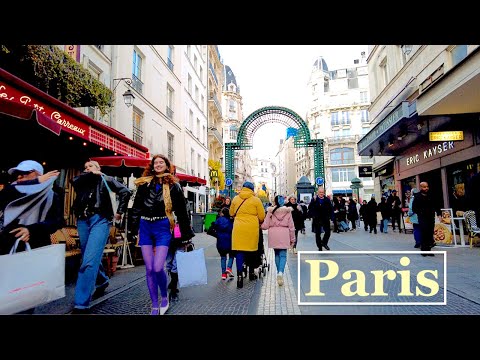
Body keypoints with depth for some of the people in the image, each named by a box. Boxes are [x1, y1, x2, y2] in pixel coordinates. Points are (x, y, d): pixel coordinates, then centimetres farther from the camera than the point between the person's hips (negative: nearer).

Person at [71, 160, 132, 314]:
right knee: (91, 257, 17)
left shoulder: (106, 179, 10)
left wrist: (119, 211, -2)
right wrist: (91, 174, 4)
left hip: (100, 220, -5)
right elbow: (74, 180, -4)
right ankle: (102, 281, 43)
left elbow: (125, 191, 0)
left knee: (89, 261, -14)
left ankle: (81, 304, -12)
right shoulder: (82, 182, 20)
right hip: (82, 221, 6)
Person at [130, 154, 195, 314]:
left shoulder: (173, 186, 3)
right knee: (149, 269, 5)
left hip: (163, 227, -3)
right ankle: (154, 306, 19)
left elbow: (182, 212, 2)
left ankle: (165, 296, 17)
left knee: (158, 268, -12)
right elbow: (136, 208, 13)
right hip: (145, 227, 3)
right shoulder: (144, 184, 10)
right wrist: (134, 229, 9)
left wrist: (186, 237, 0)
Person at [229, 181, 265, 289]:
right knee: (251, 250, 14)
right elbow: (262, 217, 1)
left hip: (238, 228, 1)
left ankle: (239, 275, -7)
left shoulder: (235, 199, 7)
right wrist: (257, 223, 21)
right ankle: (251, 272, 28)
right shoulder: (256, 200, 0)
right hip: (252, 228, -1)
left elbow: (231, 213, 17)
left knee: (239, 251, 1)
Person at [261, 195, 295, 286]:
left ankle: (279, 273, 21)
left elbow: (265, 226, -3)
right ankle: (281, 272, -17)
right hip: (284, 235, -1)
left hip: (273, 235, 1)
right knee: (283, 255, 2)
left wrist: (261, 225, 19)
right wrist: (292, 239, 12)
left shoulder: (270, 211, -2)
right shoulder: (288, 211, 0)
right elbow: (291, 226, 3)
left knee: (277, 254, 16)